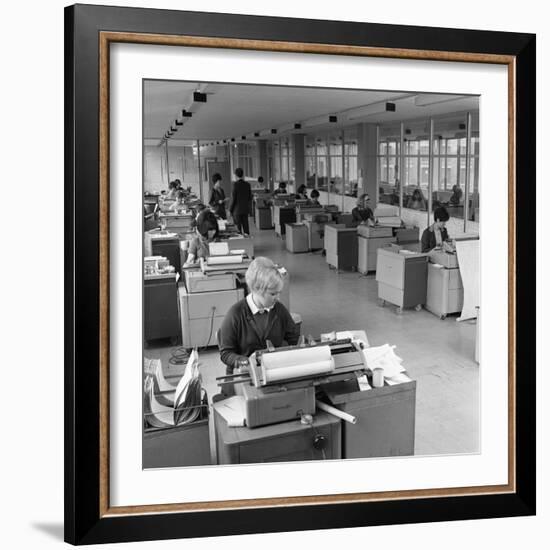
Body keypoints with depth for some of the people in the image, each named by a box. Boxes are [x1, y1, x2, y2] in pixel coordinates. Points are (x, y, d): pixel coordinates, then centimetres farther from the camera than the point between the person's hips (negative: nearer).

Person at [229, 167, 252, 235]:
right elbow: (250, 197, 8)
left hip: (237, 209, -5)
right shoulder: (247, 184, 3)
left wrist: (230, 210, -5)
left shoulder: (235, 184, -13)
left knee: (238, 227, -1)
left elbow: (233, 198, -13)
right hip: (245, 209, 5)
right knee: (245, 226, 9)